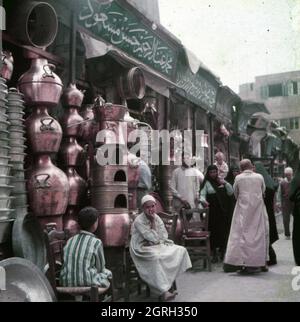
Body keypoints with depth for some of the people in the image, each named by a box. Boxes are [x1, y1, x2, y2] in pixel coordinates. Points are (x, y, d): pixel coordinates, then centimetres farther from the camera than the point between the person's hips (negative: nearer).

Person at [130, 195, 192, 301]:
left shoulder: (156, 217, 4)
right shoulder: (139, 221, -17)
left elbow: (164, 236, 4)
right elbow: (154, 238, -19)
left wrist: (157, 240, -14)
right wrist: (153, 222, -16)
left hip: (156, 246, 7)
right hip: (142, 249, -7)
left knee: (180, 250, -9)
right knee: (157, 257, -39)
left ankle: (168, 283, -10)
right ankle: (163, 291, -32)